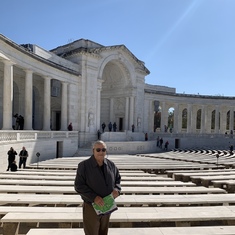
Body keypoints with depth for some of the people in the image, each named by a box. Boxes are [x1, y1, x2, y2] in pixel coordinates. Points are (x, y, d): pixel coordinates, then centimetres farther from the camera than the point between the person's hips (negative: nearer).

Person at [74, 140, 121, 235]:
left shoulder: (111, 165, -1)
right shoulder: (83, 165, -15)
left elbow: (118, 179, 11)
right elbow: (79, 186, -17)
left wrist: (117, 189, -11)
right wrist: (94, 197, -27)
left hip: (107, 207, 4)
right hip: (91, 207, -4)